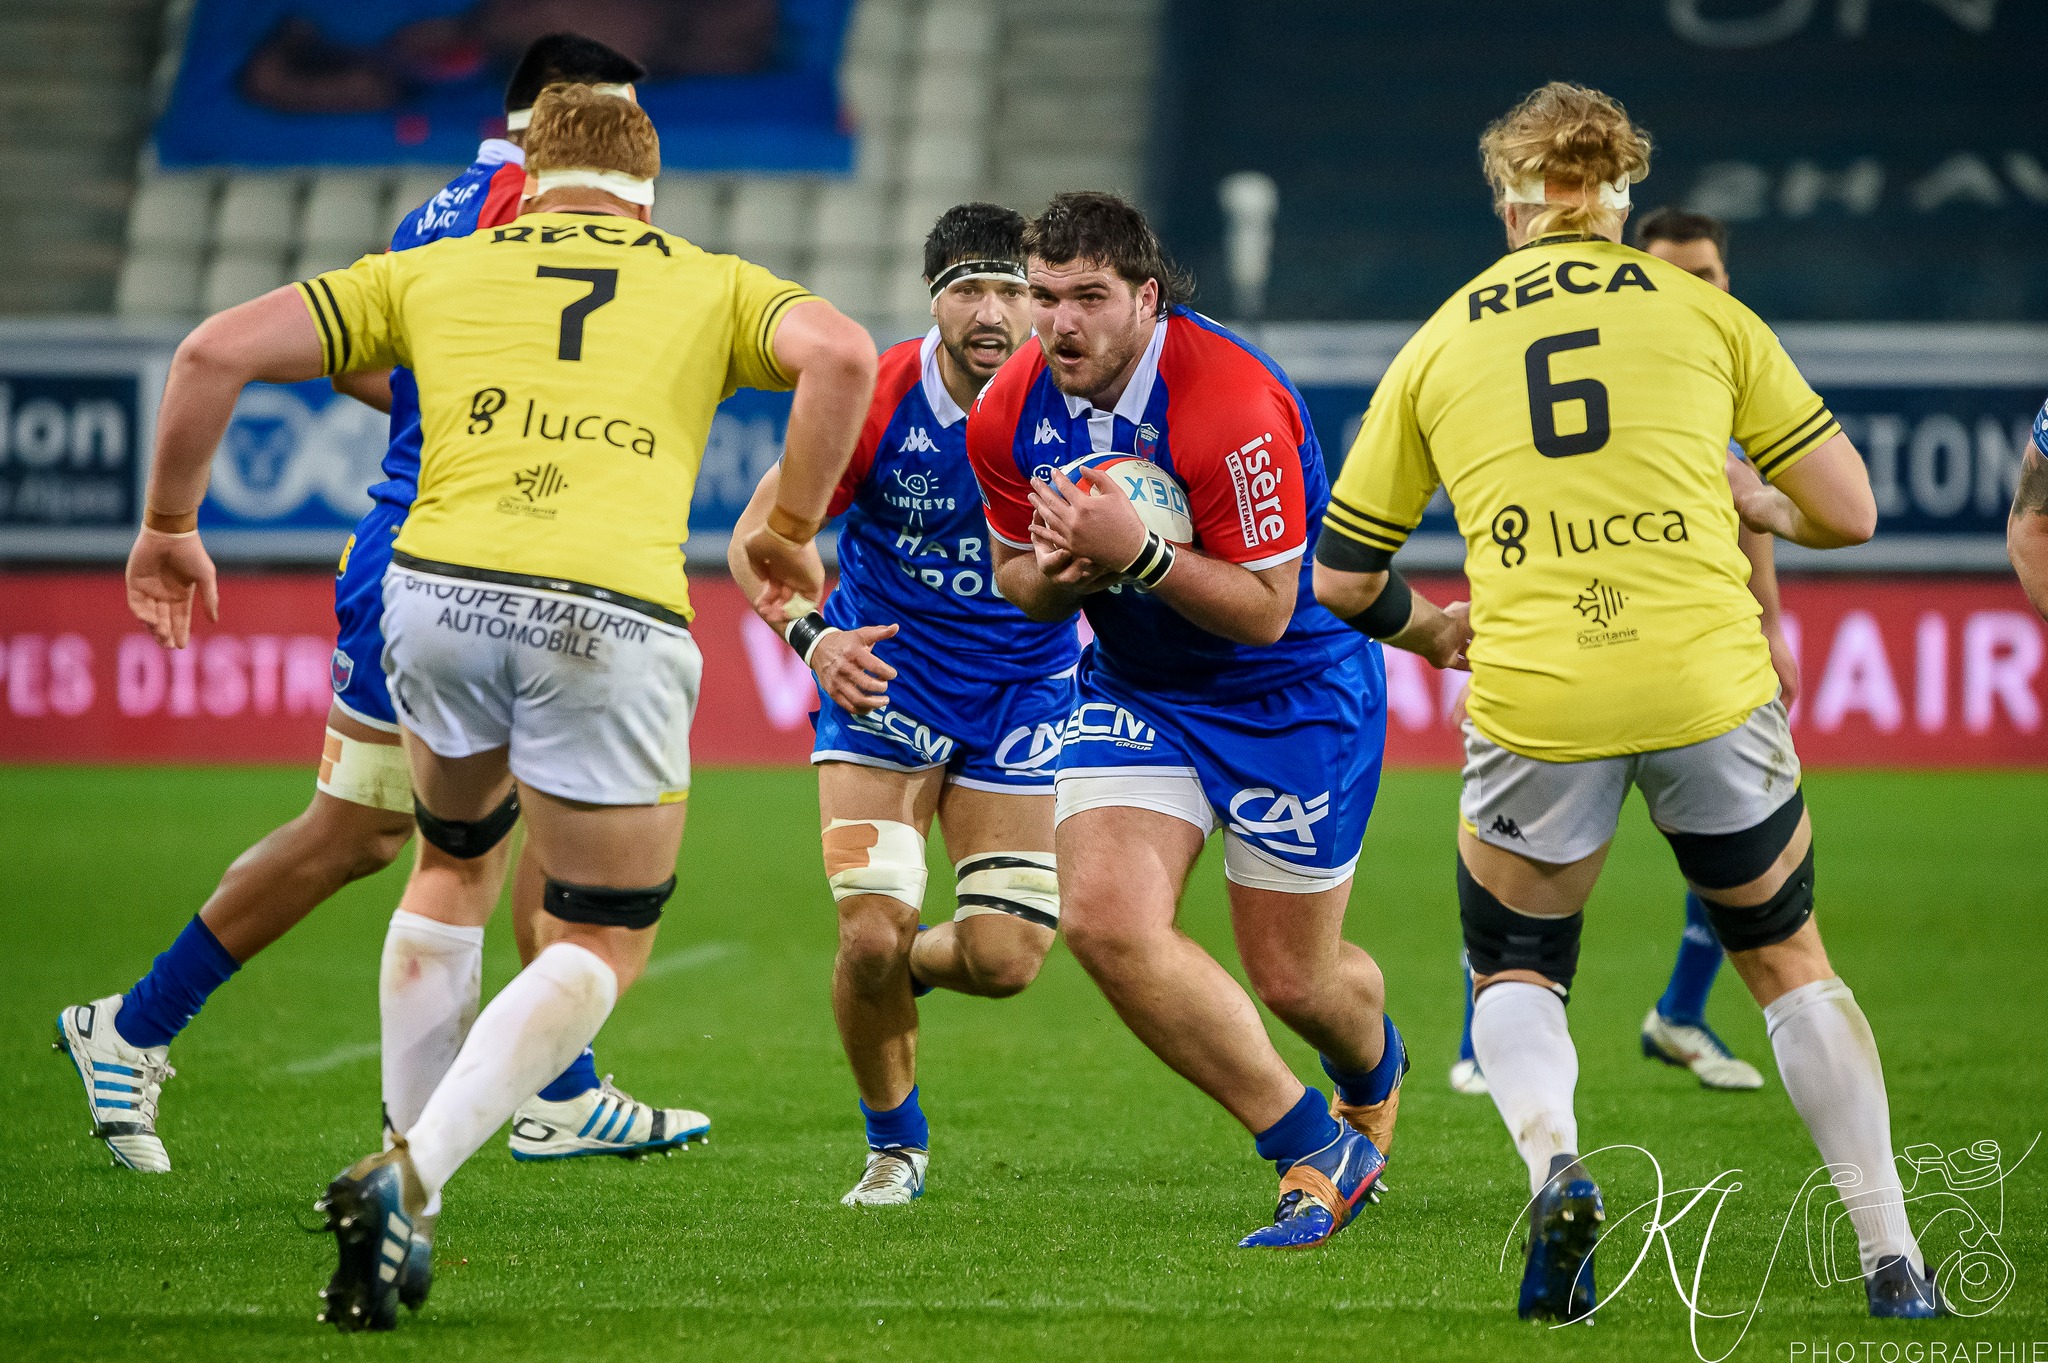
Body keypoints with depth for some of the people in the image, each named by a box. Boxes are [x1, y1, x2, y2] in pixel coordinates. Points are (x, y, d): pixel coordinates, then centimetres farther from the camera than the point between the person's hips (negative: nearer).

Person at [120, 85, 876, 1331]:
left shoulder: (436, 271, 22)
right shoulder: (714, 285, 20)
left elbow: (218, 352, 15)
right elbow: (842, 356, -1)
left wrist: (171, 526, 26)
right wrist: (792, 529, 10)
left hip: (440, 594, 2)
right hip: (616, 619, -2)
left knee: (457, 860, 32)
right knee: (602, 943, 13)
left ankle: (410, 1164, 29)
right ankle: (409, 1180, -8)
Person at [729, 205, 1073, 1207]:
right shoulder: (878, 399, -17)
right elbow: (758, 535, -12)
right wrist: (810, 636, -29)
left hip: (1021, 691, 1)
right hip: (882, 676, -1)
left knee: (1003, 960, -9)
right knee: (871, 934, -15)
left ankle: (900, 966, 30)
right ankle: (894, 1147, 13)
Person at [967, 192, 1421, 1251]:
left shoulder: (1230, 401, -28)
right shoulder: (1010, 414, -10)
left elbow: (1264, 607, -25)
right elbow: (1016, 572, 4)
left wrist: (1135, 553, -37)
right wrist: (1059, 573, -19)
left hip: (1296, 688, -5)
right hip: (1135, 685, 5)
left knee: (1293, 976, 4)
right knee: (1104, 919, -18)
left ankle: (1374, 1072, 45)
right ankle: (1316, 1152, -3)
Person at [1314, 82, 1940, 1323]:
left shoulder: (1438, 344, 12)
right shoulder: (1703, 311, 9)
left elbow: (1342, 580, 15)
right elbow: (1850, 512, 6)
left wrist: (1438, 626, 35)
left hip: (1533, 707, 0)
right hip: (1711, 685, 0)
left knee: (1515, 971, 21)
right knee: (1789, 962, 20)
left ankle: (1552, 1160, -10)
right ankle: (1892, 1257, 12)